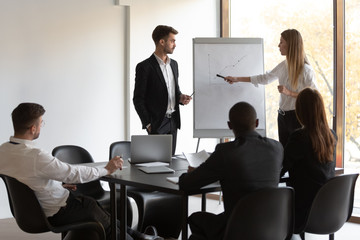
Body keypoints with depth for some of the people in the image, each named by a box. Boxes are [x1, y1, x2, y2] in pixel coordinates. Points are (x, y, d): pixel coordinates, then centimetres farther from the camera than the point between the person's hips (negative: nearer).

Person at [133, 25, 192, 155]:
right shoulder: (145, 67, -10)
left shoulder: (173, 64, 13)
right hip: (157, 124, -7)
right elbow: (138, 99, -9)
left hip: (173, 121, 7)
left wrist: (180, 97, 2)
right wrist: (148, 124, -12)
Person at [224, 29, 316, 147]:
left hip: (298, 117, -7)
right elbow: (265, 78, 19)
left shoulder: (306, 70, -15)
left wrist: (290, 93, -21)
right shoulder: (283, 66, 7)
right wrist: (237, 79, 22)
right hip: (282, 116, 7)